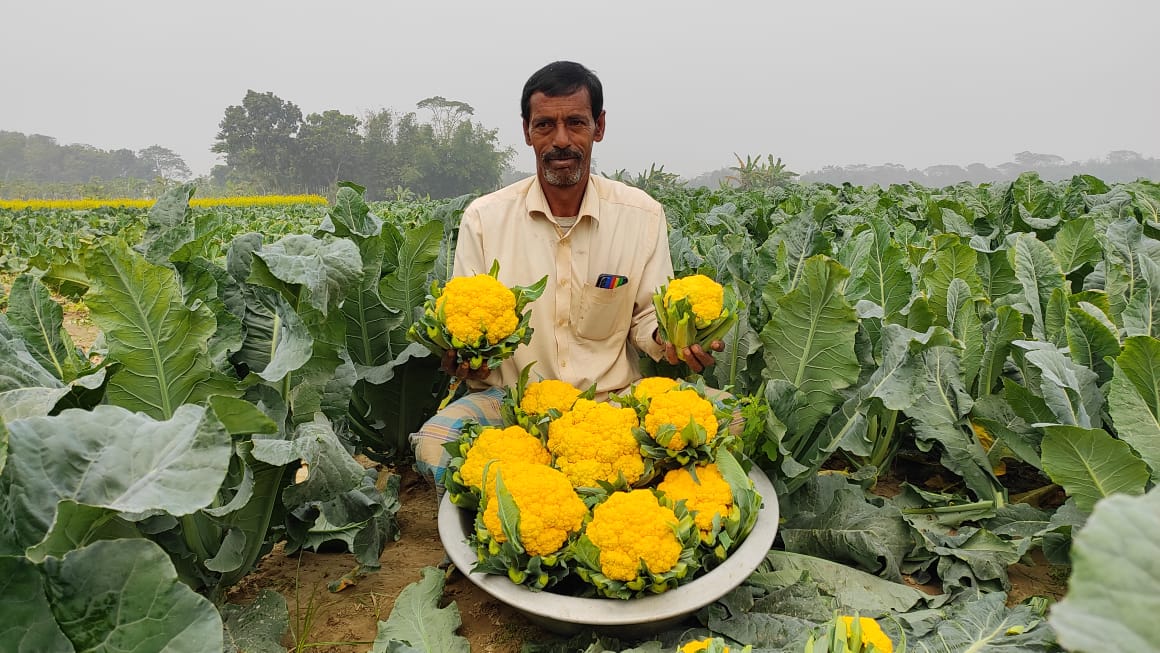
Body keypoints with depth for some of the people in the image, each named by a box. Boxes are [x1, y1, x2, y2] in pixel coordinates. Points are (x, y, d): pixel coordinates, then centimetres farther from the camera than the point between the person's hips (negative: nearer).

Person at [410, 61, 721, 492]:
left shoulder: (643, 215, 0)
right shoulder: (483, 218, -1)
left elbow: (648, 315, 7)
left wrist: (670, 339, -16)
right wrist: (463, 357, -20)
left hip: (613, 397, 1)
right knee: (434, 442, -28)